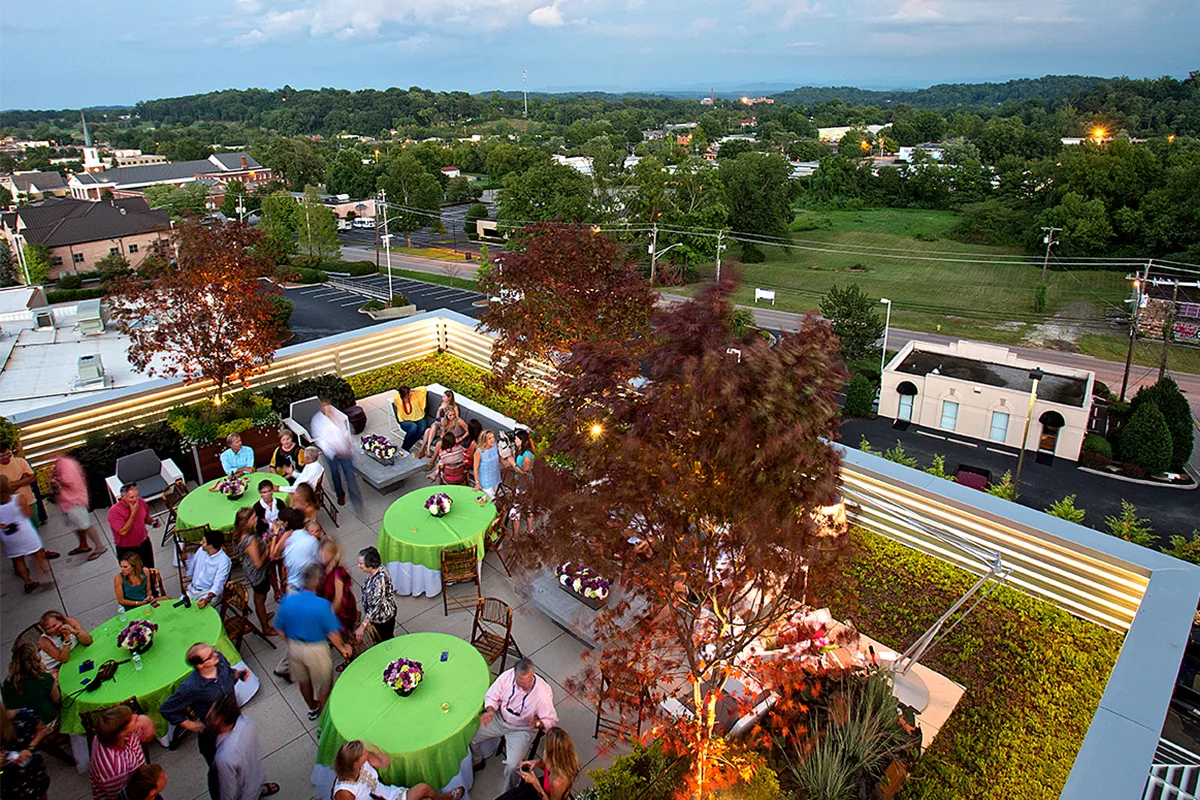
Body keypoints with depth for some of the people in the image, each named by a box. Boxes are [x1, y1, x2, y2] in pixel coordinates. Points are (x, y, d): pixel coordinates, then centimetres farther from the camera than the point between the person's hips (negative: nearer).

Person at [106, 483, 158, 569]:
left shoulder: (140, 502, -9)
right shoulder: (114, 511, -24)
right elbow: (123, 531, -29)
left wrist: (152, 522, -12)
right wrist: (133, 513, -30)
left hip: (144, 544, 4)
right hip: (126, 550, -4)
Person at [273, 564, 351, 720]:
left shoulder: (287, 601, -17)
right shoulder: (322, 605, -30)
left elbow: (280, 629, -4)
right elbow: (332, 633, -21)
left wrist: (292, 644, 15)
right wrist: (342, 648, -2)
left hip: (294, 647, 5)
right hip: (316, 650, -4)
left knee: (303, 681, 29)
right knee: (324, 684, 21)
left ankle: (312, 708, 53)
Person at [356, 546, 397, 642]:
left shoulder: (380, 579, -38)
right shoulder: (373, 571, -11)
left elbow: (375, 606, -34)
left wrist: (362, 626, -29)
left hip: (383, 616, -8)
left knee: (385, 640, 17)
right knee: (378, 638, 28)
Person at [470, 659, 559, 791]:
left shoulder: (543, 693, -30)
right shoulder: (507, 676, -22)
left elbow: (551, 720, -16)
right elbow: (491, 696, -5)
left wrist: (537, 723, -36)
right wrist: (490, 711, -25)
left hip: (522, 729, -4)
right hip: (499, 718, 4)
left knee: (512, 766, -21)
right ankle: (476, 762, 32)